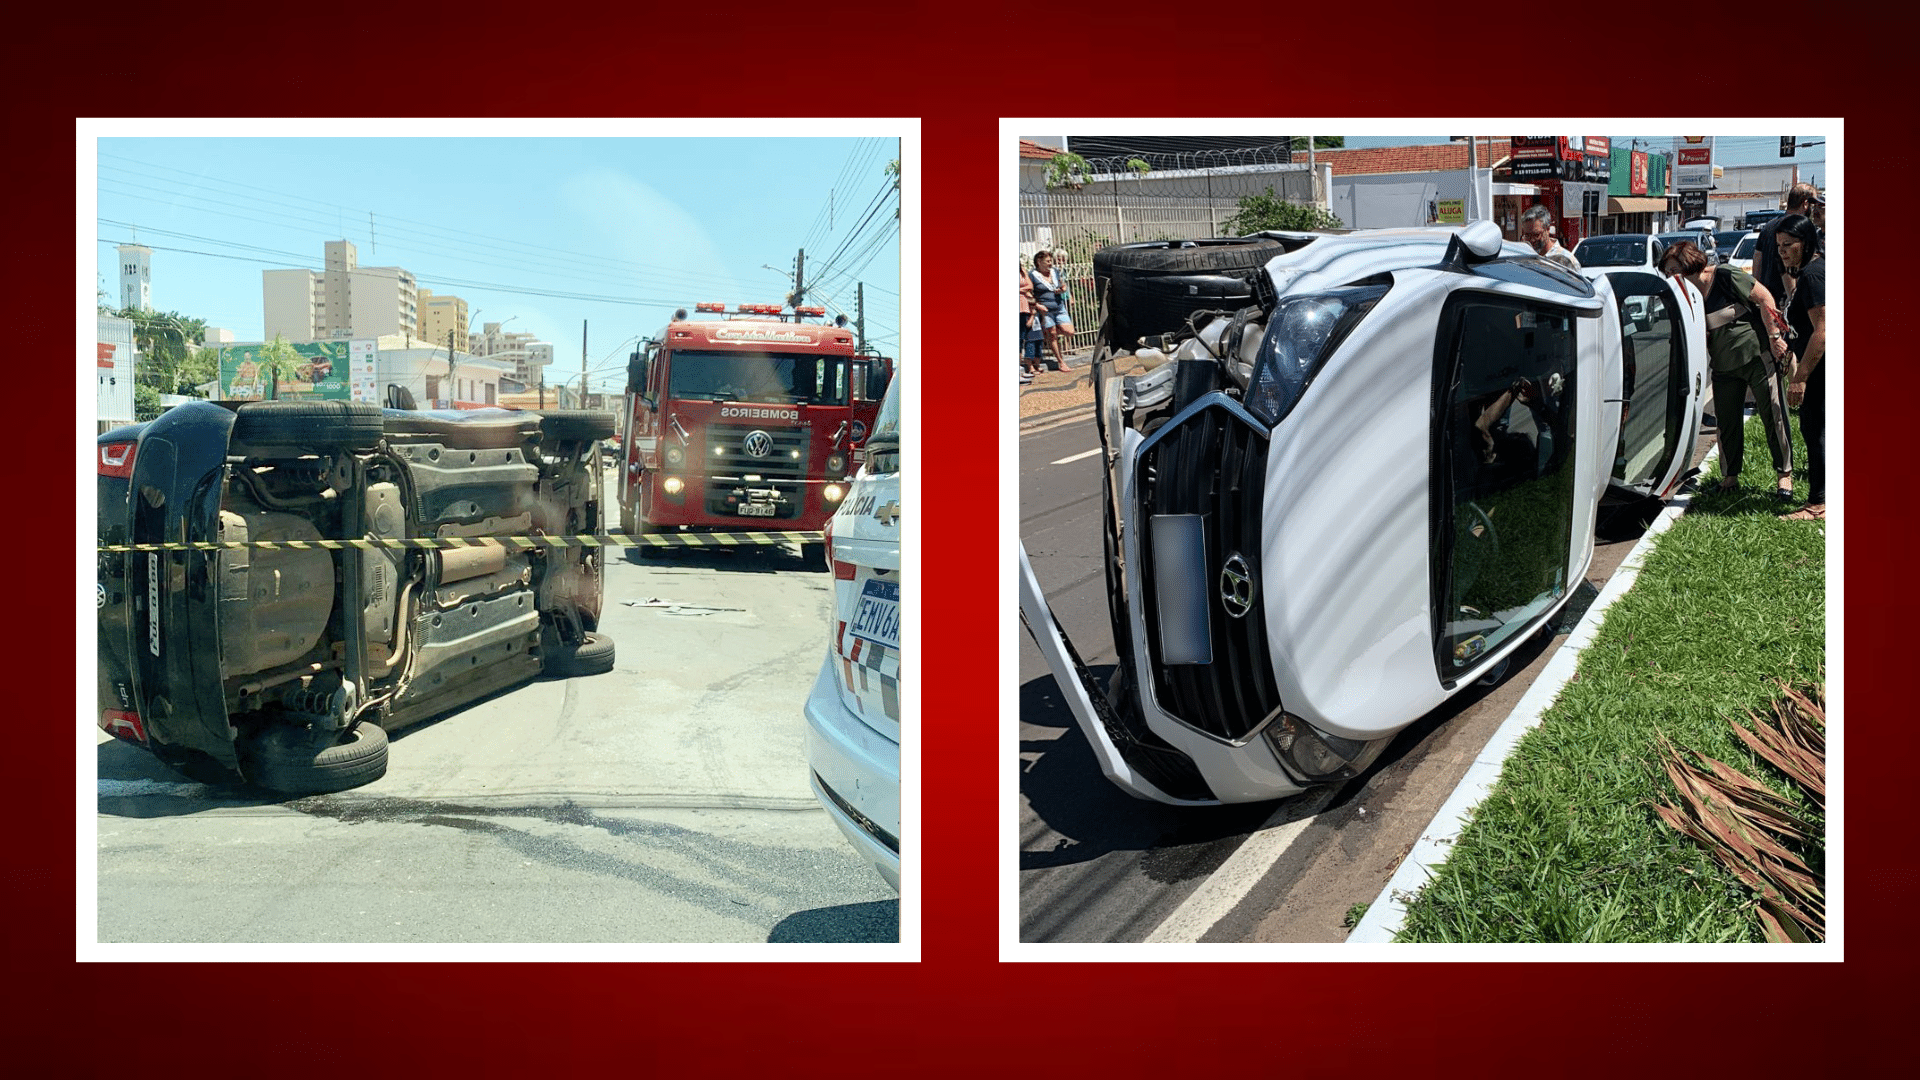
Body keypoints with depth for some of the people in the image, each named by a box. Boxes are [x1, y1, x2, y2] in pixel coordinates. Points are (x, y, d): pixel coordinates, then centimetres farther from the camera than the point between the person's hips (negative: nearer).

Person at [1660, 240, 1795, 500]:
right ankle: (1730, 477, 19)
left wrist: (1774, 336, -12)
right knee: (1726, 422, 6)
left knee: (1773, 416, -1)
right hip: (1724, 367, 6)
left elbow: (1764, 298, -11)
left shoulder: (1726, 277, -15)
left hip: (1757, 355, -6)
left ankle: (1784, 475, 8)